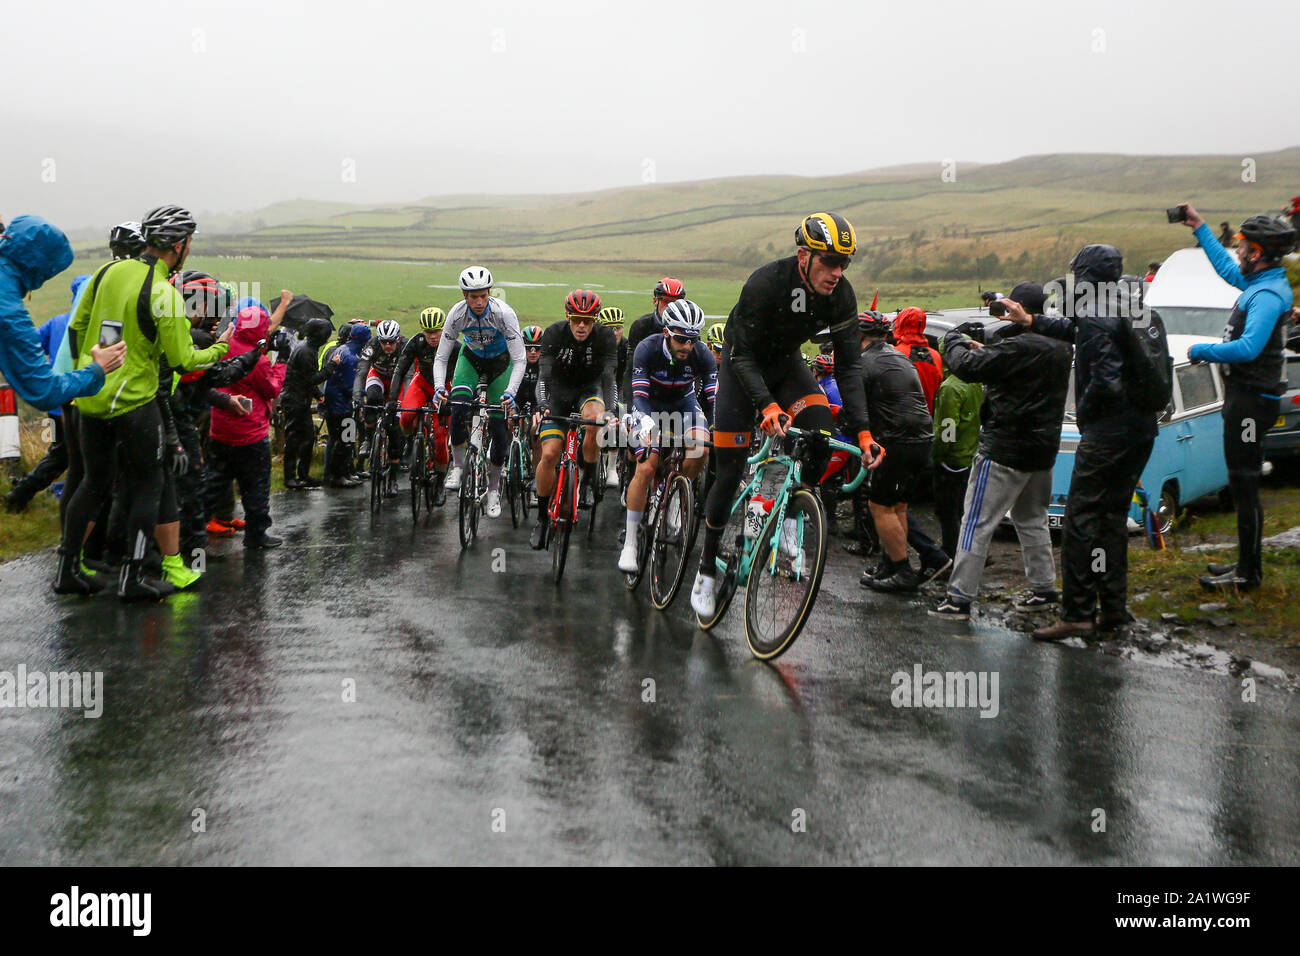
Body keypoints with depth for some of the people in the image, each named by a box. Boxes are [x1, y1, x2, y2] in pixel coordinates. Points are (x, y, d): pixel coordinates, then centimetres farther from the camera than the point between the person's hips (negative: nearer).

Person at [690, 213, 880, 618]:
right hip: (742, 364, -4)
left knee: (822, 432, -24)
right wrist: (767, 405, -45)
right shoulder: (765, 283, -32)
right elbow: (742, 356, -29)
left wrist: (862, 431, -24)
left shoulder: (841, 296, -19)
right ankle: (706, 569, 11)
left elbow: (848, 364, -15)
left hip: (786, 363, 4)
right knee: (730, 471, -5)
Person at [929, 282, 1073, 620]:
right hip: (1043, 450, 9)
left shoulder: (1021, 347, -21)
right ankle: (1044, 589, 27)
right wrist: (982, 349, 8)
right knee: (1032, 520, 22)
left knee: (977, 523, -4)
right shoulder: (1060, 347, 8)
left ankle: (959, 598, -4)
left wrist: (954, 340, -5)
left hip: (1005, 450, -9)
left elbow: (968, 367, -23)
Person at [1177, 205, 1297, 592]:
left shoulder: (1268, 295, -19)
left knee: (1244, 485, -6)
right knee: (1243, 483, 16)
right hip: (1245, 395, 10)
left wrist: (1201, 351, -17)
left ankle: (1248, 574, 0)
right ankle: (1247, 563, 26)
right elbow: (1227, 269, 31)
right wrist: (1199, 228, 33)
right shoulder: (1261, 283, 12)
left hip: (1251, 399, -10)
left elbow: (1248, 348, -30)